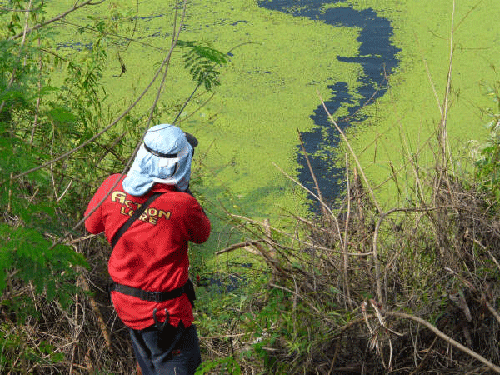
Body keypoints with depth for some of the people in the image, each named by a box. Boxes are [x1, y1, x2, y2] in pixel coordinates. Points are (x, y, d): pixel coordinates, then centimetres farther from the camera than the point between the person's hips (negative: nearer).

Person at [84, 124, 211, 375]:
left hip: (123, 300, 5)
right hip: (164, 310, -5)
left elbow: (91, 225, 4)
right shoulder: (182, 205, -28)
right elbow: (202, 235, -5)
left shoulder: (113, 186, -15)